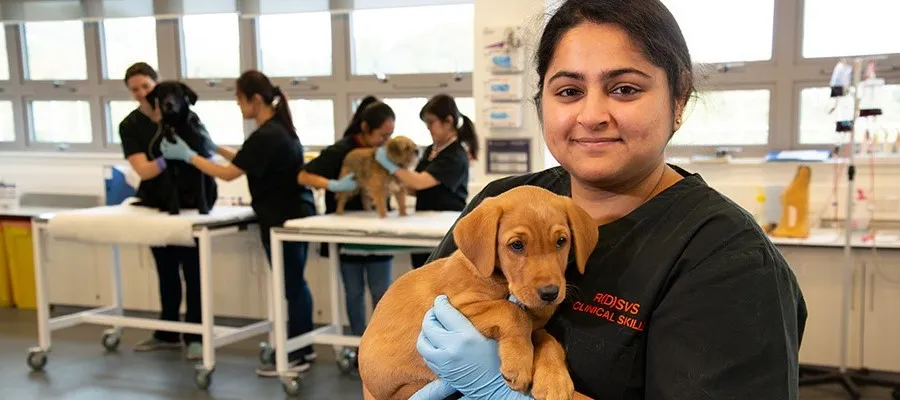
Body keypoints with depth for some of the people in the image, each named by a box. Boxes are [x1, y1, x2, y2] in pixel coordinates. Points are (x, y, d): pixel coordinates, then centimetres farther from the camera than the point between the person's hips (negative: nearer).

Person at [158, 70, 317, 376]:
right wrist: (216, 148, 15)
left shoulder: (266, 136, -21)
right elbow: (245, 162, 19)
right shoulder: (278, 128, 9)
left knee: (290, 286, -2)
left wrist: (188, 155, -11)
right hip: (296, 214, 10)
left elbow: (228, 174, -17)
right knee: (295, 283, 16)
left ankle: (295, 357, 8)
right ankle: (304, 347, 26)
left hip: (281, 220, -10)